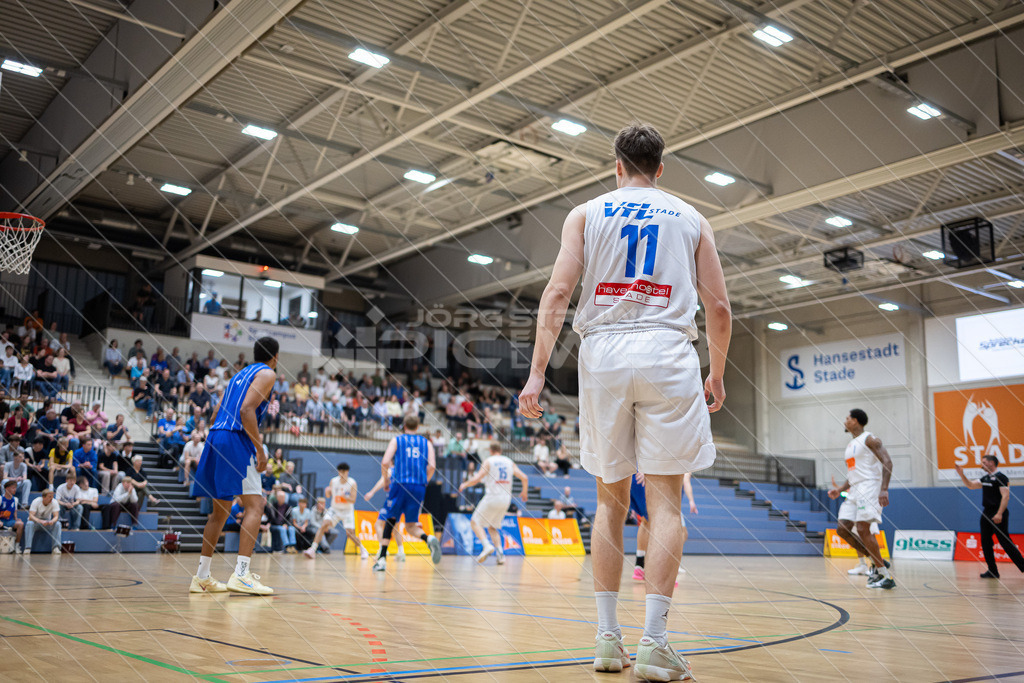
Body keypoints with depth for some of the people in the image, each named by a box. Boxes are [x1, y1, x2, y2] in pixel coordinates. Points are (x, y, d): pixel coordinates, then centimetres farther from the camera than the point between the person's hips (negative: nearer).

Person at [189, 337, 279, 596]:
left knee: (220, 510, 14)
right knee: (255, 505, -10)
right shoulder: (267, 374, 0)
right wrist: (260, 449, -15)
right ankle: (240, 575, -19)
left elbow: (218, 412, 24)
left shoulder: (240, 374, 26)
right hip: (235, 439, -9)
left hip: (215, 437, 9)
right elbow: (247, 410, -15)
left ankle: (202, 576, 17)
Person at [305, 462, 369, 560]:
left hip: (347, 511, -2)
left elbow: (353, 500, -17)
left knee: (350, 534, -8)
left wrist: (345, 497, -37)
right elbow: (328, 496, 7)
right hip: (334, 509, 2)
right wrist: (327, 492, -17)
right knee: (323, 525, -21)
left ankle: (363, 550, 17)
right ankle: (313, 549, -22)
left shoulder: (352, 483, -13)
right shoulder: (333, 481, -5)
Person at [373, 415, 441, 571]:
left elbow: (385, 462, -3)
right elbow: (432, 466, 2)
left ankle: (382, 559, -5)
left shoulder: (396, 440, 9)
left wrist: (386, 481, 11)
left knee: (388, 521, 7)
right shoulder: (426, 442, 15)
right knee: (411, 526, 12)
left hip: (400, 485, -2)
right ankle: (429, 539, -18)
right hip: (419, 487, 3)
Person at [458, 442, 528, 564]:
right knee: (492, 527, 19)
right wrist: (524, 492, 23)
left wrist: (464, 484, 8)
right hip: (506, 499, 5)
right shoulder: (509, 462, 12)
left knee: (475, 522, 6)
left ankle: (487, 545, -17)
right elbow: (524, 478, 7)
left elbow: (476, 479, -10)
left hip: (492, 498, -5)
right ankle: (500, 553, 1)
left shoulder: (488, 461, -1)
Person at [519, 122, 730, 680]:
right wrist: (717, 373, 22)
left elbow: (558, 292, -1)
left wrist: (537, 373, -4)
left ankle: (607, 637, 10)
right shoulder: (691, 219, 15)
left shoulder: (586, 213, 12)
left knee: (611, 500, 11)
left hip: (602, 354, 1)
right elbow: (718, 308, 9)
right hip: (667, 352, -1)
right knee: (664, 501, 0)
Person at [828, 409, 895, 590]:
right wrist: (840, 490, 18)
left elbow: (887, 462, -15)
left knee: (863, 529, -18)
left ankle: (886, 576, -12)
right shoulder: (850, 445, 22)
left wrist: (884, 489, -26)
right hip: (854, 490, 9)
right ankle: (876, 562, 11)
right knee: (842, 529, 1)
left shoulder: (869, 439, -5)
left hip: (869, 487, -9)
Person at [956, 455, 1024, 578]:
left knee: (1005, 542, -8)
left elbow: (1005, 496, -19)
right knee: (985, 543, 7)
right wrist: (961, 474, 6)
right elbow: (970, 485, 19)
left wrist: (999, 514, -26)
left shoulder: (1000, 477, -12)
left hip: (997, 514, -9)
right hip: (986, 513, 9)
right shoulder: (985, 478, 14)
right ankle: (993, 571, 12)